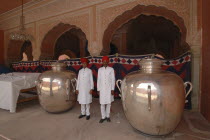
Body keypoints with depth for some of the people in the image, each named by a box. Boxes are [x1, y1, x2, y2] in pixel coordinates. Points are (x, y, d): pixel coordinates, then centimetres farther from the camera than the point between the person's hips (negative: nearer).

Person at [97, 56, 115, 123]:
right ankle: (103, 117, 17)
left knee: (108, 103, 7)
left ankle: (108, 116, 22)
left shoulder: (111, 69, 0)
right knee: (102, 104, 3)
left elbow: (113, 79, -1)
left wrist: (112, 89, -5)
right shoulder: (100, 69, 6)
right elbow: (98, 80, 6)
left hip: (109, 89, -1)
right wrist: (98, 89, 3)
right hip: (102, 89, 1)